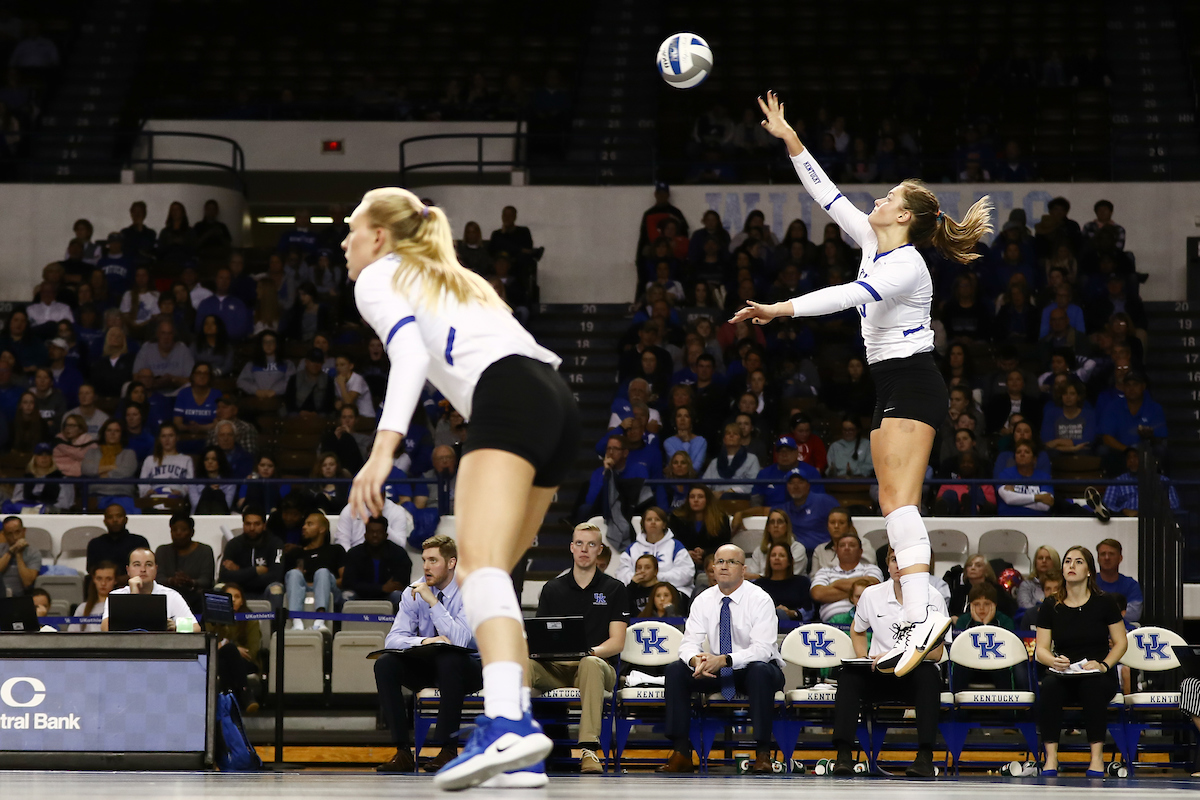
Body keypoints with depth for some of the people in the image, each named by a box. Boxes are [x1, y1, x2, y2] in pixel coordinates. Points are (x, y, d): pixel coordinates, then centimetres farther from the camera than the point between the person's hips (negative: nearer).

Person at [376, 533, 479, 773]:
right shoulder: (413, 592, -1)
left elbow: (459, 641, -26)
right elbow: (393, 639, -10)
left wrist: (432, 601, -27)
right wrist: (424, 641, -30)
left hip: (464, 669, -4)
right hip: (427, 667, 4)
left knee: (449, 660, -39)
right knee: (384, 664, -23)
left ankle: (448, 750, -31)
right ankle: (402, 751, -24)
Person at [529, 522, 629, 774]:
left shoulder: (614, 589, 9)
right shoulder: (553, 589, 16)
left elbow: (617, 642, 1)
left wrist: (591, 651, -19)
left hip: (597, 665, -2)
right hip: (555, 668, 2)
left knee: (590, 663, -40)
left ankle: (589, 748, -47)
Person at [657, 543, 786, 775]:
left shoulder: (760, 600, -14)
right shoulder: (703, 601, 0)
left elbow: (762, 649, -24)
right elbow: (690, 643, -6)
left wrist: (724, 660, -39)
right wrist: (696, 660, -32)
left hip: (751, 670, -4)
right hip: (715, 673, 4)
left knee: (761, 671, -38)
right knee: (675, 669, -19)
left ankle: (763, 754, -33)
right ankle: (681, 753, -19)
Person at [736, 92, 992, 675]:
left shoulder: (905, 264, -15)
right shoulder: (874, 245, 11)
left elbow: (849, 295, -29)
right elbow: (827, 196, 16)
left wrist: (778, 309, -35)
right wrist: (789, 141, 15)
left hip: (913, 385, -10)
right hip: (891, 386, 10)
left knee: (900, 500, -21)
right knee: (892, 505, 3)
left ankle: (923, 615, -32)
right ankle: (916, 628, -2)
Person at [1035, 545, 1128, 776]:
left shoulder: (1103, 604, 3)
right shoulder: (1050, 608, 7)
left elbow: (1121, 642, 6)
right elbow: (1041, 649, 6)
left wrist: (1104, 665, -12)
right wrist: (1053, 661, -18)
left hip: (1098, 676, -1)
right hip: (1063, 675, 1)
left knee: (1093, 686, -37)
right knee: (1049, 687, -34)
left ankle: (1097, 756, -30)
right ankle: (1051, 757, -33)